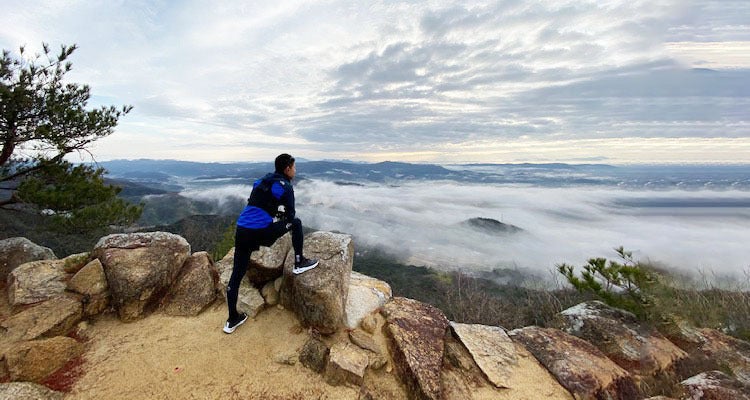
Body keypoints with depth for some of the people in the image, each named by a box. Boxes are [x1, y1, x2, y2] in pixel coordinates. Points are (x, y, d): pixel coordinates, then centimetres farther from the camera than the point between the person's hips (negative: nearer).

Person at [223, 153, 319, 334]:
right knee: (296, 223, 15)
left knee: (236, 275, 14)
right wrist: (282, 218, 26)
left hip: (241, 230, 7)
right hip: (262, 232, -7)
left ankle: (232, 320, 27)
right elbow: (290, 215, 4)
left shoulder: (261, 181, 20)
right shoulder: (285, 186, -1)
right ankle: (299, 263, 22)